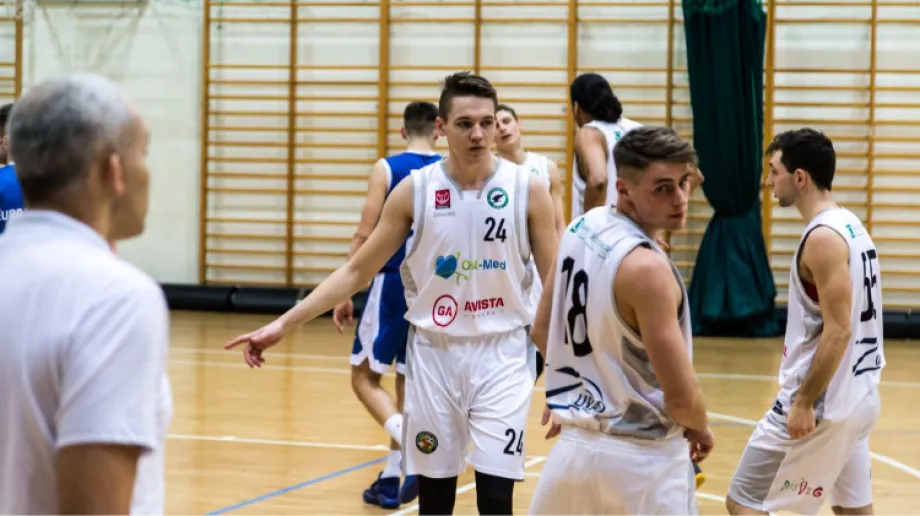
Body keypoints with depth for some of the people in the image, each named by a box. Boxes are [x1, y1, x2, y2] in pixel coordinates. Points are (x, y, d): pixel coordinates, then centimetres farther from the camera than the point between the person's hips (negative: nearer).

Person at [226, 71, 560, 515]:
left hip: (501, 353, -1)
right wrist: (284, 323, -4)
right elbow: (357, 271, 3)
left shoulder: (527, 190, -6)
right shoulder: (415, 190, -3)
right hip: (433, 352, 2)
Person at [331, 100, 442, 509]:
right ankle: (391, 479, 14)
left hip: (393, 284, -4)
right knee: (407, 380, 15)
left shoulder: (386, 169, -6)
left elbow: (365, 235, -9)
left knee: (364, 377, 6)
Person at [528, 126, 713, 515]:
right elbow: (680, 398, -21)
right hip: (642, 458, -8)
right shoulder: (646, 268, -22)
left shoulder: (581, 228, 1)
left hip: (577, 443, 8)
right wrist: (701, 429, -1)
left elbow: (543, 332, 14)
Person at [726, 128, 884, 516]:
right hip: (858, 398, 10)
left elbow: (838, 332, -23)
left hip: (825, 400, -10)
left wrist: (804, 402, -20)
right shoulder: (851, 226, 12)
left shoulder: (823, 238, -18)